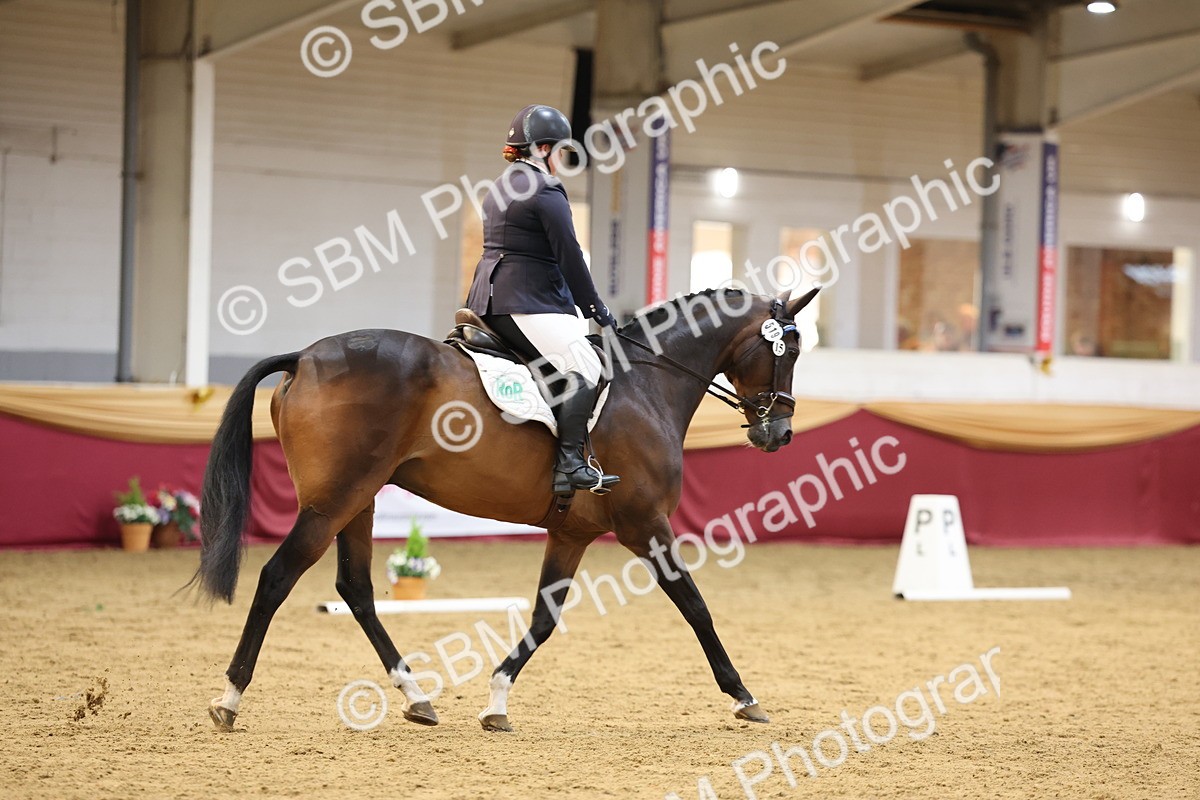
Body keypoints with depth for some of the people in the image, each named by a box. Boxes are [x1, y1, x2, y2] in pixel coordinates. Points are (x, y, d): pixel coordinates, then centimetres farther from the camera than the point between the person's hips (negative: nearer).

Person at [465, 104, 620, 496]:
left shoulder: (499, 191, 20)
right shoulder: (547, 192, -10)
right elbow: (570, 258, -12)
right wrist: (597, 310, -2)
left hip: (490, 300, 11)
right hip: (527, 305, -11)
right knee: (585, 367, -17)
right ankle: (569, 464, -27)